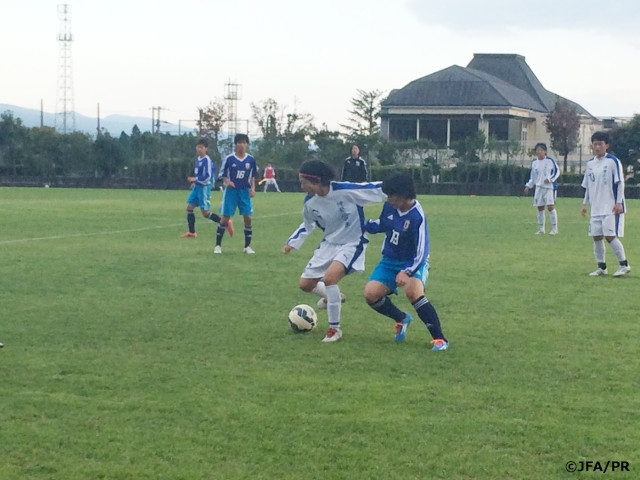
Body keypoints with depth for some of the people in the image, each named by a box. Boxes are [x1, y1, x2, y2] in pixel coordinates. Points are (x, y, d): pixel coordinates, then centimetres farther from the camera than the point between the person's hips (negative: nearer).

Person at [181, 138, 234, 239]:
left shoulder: (207, 160, -16)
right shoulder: (198, 159, 11)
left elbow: (207, 177, -21)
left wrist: (195, 179, -20)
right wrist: (194, 183, 14)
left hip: (204, 187, -9)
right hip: (197, 187, 9)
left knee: (205, 212, -6)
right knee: (189, 207, 5)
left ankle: (225, 223, 5)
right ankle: (191, 232, 11)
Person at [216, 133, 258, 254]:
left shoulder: (251, 159, 1)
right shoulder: (229, 159, -7)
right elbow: (222, 174, 0)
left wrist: (253, 188, -2)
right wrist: (227, 181, -19)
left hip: (245, 191, 2)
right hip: (231, 191, -2)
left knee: (248, 218, -3)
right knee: (225, 218, -2)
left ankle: (247, 246, 9)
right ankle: (218, 245, 7)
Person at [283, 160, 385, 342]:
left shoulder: (346, 190, -27)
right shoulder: (310, 202, -8)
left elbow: (377, 188, -18)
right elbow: (307, 224, 14)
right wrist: (292, 243, 12)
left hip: (352, 243, -7)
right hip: (329, 243, 7)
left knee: (329, 277, -29)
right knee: (305, 284, 7)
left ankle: (334, 329, -12)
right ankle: (333, 298, 41)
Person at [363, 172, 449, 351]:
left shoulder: (417, 217, -26)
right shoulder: (389, 207, -8)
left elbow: (421, 252, -27)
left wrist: (407, 271, -40)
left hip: (413, 262, -6)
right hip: (390, 261, 6)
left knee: (413, 292, -33)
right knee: (371, 294, -12)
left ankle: (440, 339, -23)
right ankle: (402, 318, 19)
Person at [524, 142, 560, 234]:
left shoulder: (550, 160, -6)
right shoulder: (534, 162, 9)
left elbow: (557, 171, -2)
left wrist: (550, 179, -16)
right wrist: (528, 186, 10)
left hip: (549, 187, -5)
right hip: (539, 187, 5)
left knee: (550, 206, -13)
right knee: (540, 208, 6)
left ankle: (554, 229, -6)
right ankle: (541, 229, 17)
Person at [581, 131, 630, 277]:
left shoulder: (613, 161, -7)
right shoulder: (590, 164, 11)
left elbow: (620, 183, -8)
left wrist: (618, 202, -13)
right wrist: (585, 203, 16)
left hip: (611, 208, -6)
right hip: (596, 208, 6)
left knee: (610, 236, -12)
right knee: (596, 236, 5)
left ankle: (624, 264, 0)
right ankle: (601, 267, 15)